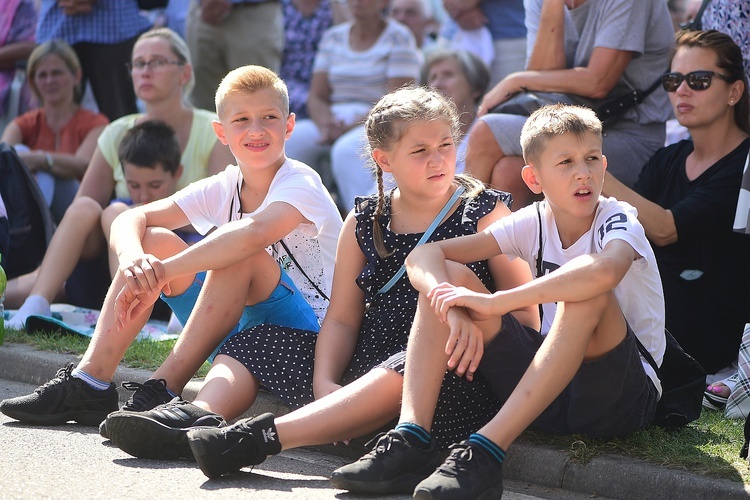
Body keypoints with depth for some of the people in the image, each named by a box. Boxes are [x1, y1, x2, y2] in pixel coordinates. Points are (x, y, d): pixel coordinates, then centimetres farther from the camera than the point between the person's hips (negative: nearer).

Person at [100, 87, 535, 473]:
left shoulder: (486, 213, -1)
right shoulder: (364, 223, 9)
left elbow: (526, 314, -5)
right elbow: (342, 318, 5)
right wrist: (324, 382, -13)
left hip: (456, 377, -6)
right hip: (366, 366, 6)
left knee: (410, 368, -40)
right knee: (259, 341, 5)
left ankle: (261, 437, -48)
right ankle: (199, 417, -25)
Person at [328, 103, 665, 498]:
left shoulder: (617, 219, -14)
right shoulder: (533, 223, 0)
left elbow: (605, 270, -41)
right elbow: (423, 255, -6)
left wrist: (494, 303, -37)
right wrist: (455, 310, -28)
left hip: (625, 397, -5)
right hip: (548, 390, 5)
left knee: (588, 295, -35)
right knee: (446, 277, -6)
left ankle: (486, 451, -38)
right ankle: (411, 440, -22)